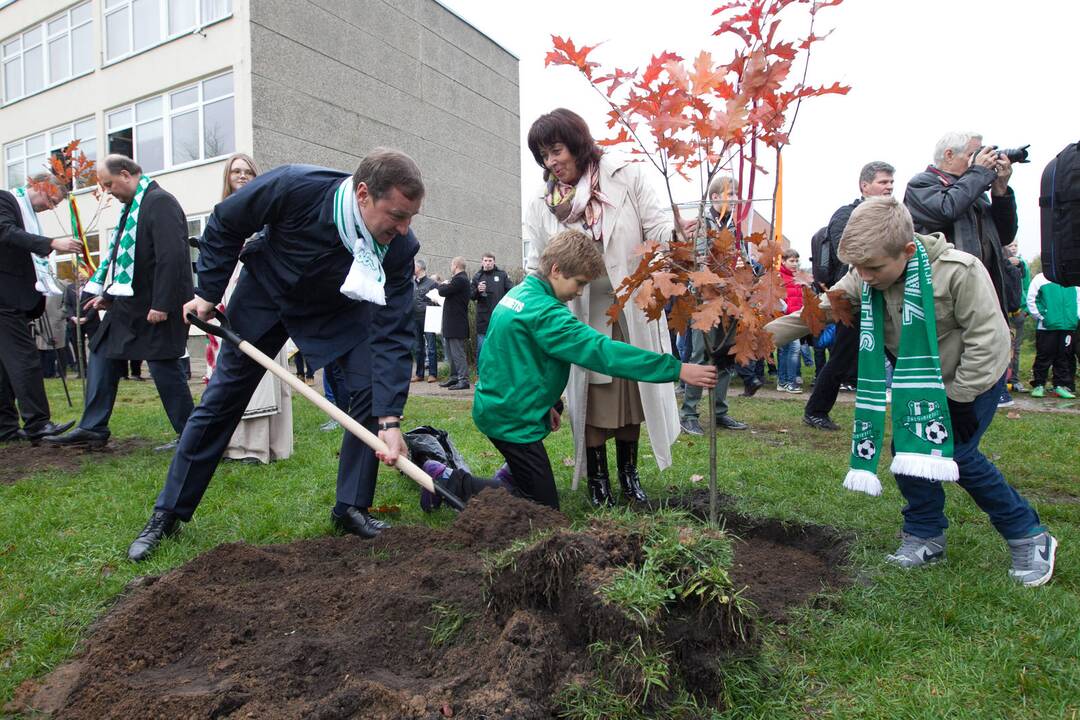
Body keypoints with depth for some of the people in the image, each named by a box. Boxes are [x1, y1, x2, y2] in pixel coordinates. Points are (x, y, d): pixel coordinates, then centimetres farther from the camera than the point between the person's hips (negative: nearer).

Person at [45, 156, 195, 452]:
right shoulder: (132, 206, 17)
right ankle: (92, 430, 24)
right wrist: (107, 295, 21)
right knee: (101, 359, 14)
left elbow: (171, 257, -23)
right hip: (127, 305, 10)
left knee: (165, 370, -5)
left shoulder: (160, 202, -14)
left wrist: (161, 305, -24)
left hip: (155, 309, -10)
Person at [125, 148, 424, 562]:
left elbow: (393, 335, -32)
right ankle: (168, 513, 20)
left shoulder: (399, 248, -31)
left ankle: (351, 508, 1)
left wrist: (390, 420, -39)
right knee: (221, 400, 3)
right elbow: (224, 224, -14)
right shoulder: (294, 186, -35)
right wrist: (207, 292, -9)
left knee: (373, 391, -16)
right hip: (265, 294, -1)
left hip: (338, 310, 1)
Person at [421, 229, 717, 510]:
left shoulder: (517, 294, 7)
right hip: (512, 419, -10)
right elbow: (601, 350, -30)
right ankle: (450, 483, 0)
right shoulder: (544, 311, -23)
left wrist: (545, 402, 19)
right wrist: (677, 369, -30)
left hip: (495, 407, 10)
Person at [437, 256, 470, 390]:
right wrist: (446, 285, 3)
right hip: (452, 323, 11)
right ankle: (454, 377, 24)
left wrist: (442, 285, 0)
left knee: (458, 353, -8)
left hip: (456, 324, -11)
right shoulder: (460, 279, 17)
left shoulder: (460, 280, -16)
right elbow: (448, 293, 18)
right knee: (451, 353, 17)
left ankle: (464, 380, -6)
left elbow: (443, 291, -20)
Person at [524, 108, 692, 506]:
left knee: (632, 392, 10)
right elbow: (538, 268, 5)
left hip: (632, 312, 0)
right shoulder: (540, 204, 3)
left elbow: (656, 225, -7)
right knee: (590, 398, 3)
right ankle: (597, 480, 20)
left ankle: (629, 475, 28)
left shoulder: (626, 176, -2)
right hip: (581, 319, 0)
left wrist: (678, 233, -29)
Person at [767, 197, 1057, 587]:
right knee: (908, 448, -3)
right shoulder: (864, 280, -17)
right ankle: (926, 534, 15)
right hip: (918, 380, 5)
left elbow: (987, 340, -25)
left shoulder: (959, 271, -31)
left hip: (973, 377, -5)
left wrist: (955, 397, -22)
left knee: (956, 454, -10)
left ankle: (1027, 534, 13)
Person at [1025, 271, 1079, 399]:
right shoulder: (1040, 279, 1)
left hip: (1068, 327, 4)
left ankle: (1061, 385, 15)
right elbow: (1031, 300, 0)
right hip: (1046, 327, -4)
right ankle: (1038, 385, 7)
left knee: (1065, 356, 7)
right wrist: (1040, 317, -4)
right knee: (1044, 356, -2)